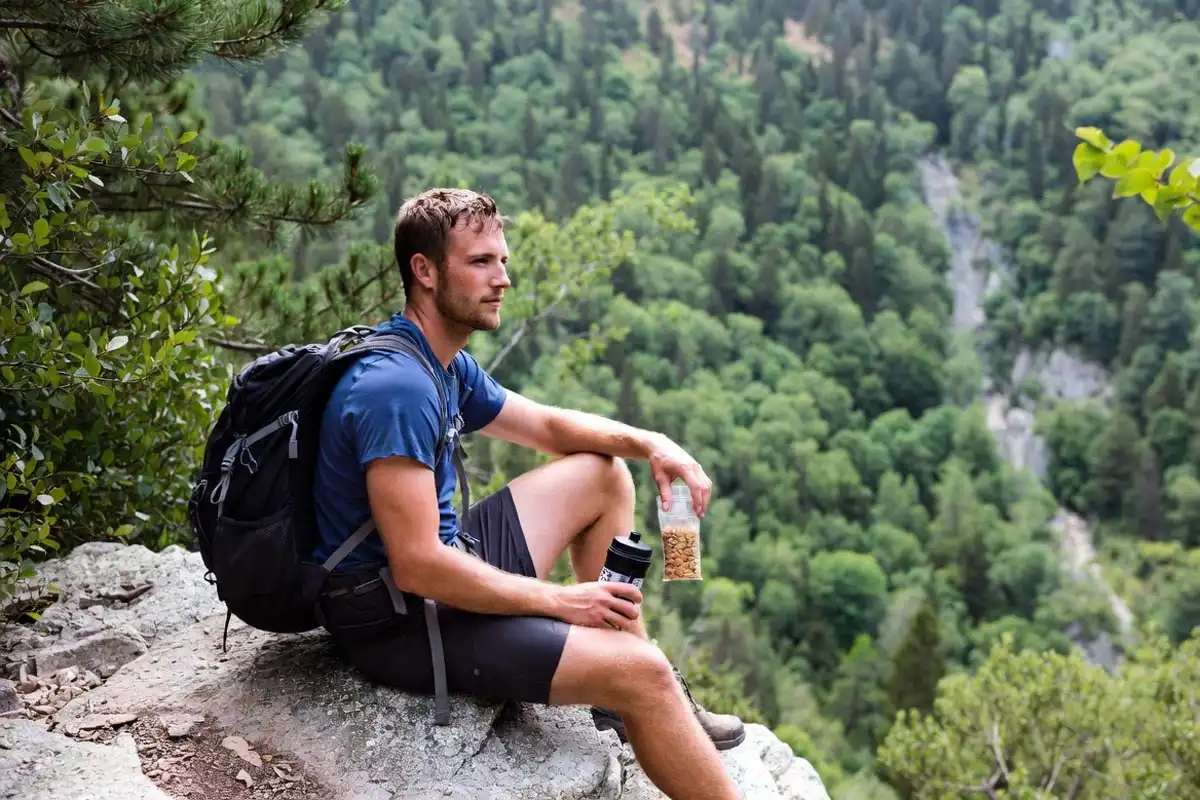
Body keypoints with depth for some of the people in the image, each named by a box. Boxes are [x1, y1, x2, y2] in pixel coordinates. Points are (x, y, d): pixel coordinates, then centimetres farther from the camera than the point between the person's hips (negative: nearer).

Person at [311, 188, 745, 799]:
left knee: (604, 473, 16)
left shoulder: (447, 367, 6)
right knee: (642, 673, -20)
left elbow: (548, 426, 19)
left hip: (446, 564, 11)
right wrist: (560, 601, -20)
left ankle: (630, 698, 14)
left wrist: (646, 442, 0)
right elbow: (416, 566, -29)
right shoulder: (397, 388, -26)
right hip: (397, 619, -11)